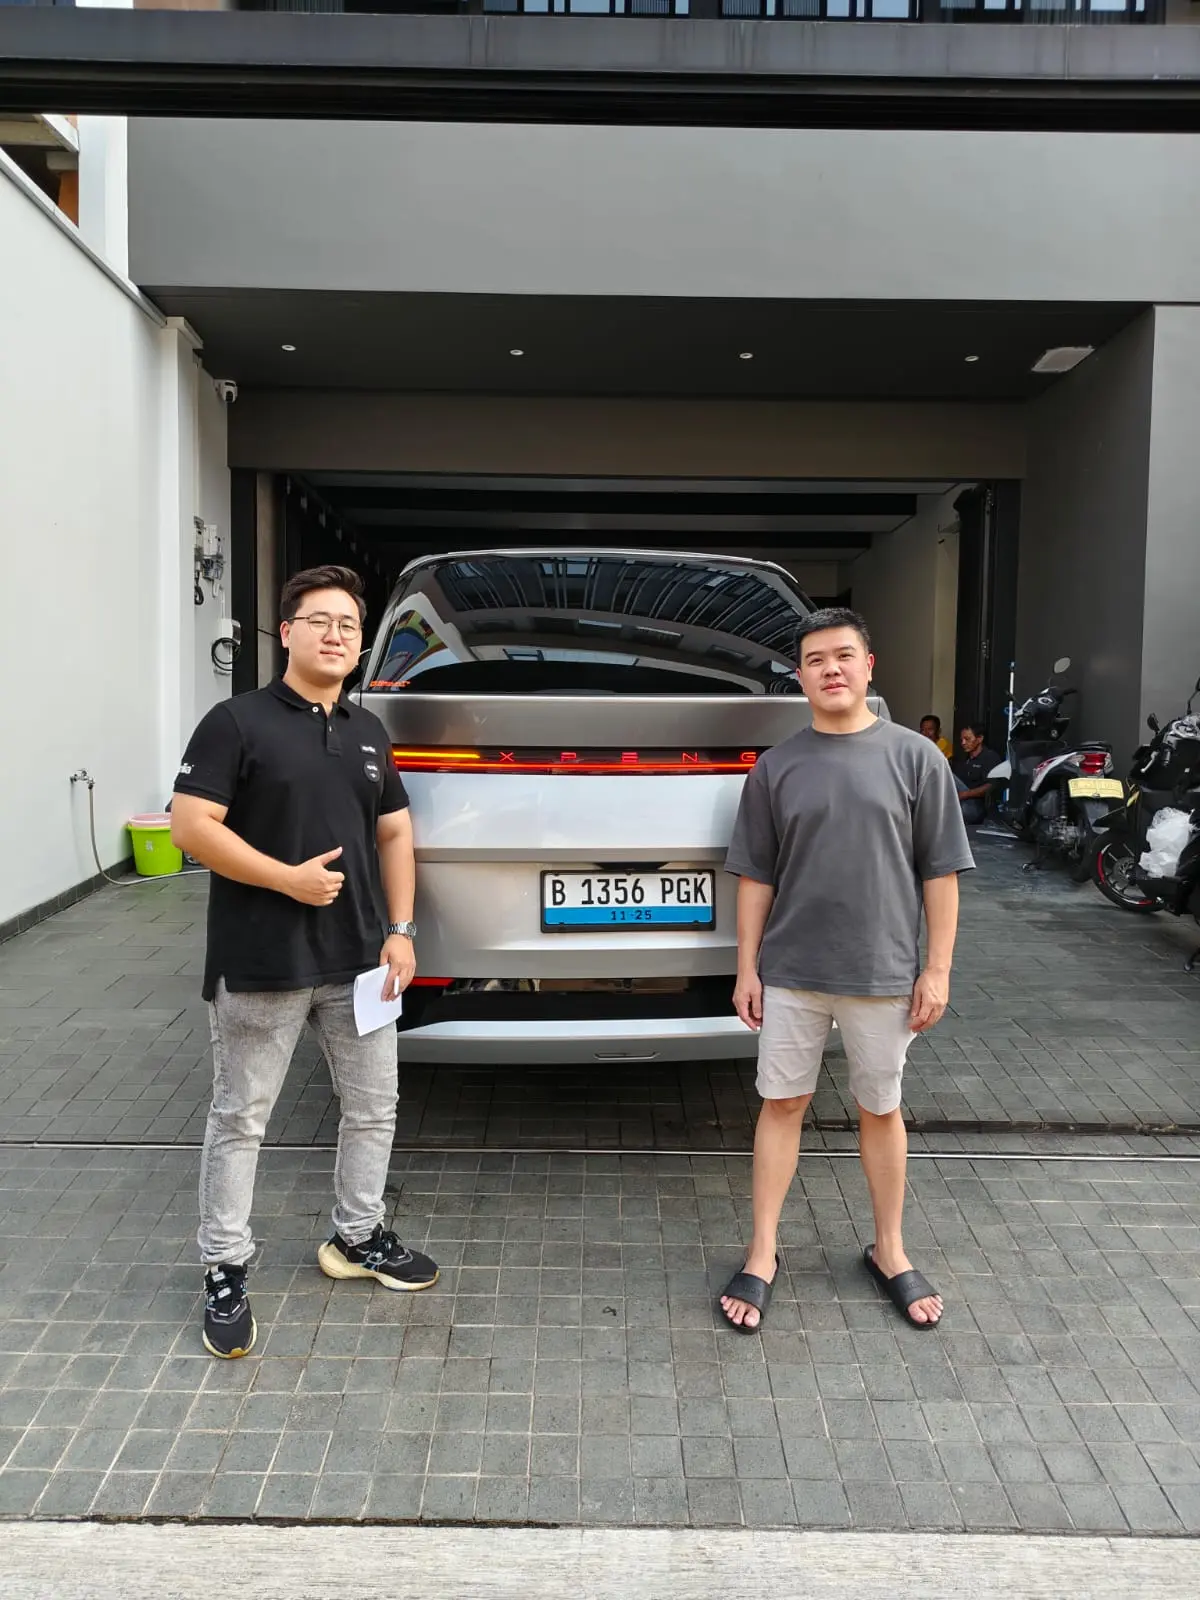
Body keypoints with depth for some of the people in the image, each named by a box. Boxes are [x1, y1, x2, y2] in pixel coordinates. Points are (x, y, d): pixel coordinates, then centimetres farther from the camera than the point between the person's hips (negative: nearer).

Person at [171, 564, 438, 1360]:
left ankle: (358, 1235, 35)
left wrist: (402, 929, 5)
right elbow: (191, 826, -13)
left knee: (374, 1107, 15)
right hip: (263, 965, -6)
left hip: (360, 960, 6)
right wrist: (285, 877, -19)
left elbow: (395, 831, 14)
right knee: (241, 1120, 7)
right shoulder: (239, 720, -8)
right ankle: (226, 1272, 21)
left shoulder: (369, 730, 10)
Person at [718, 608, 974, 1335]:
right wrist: (746, 968, 1)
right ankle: (763, 1255, 22)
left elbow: (940, 871, -2)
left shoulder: (916, 757, -3)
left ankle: (890, 1250, 32)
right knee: (782, 1106, 9)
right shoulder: (777, 767, 1)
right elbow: (756, 875, 3)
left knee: (882, 1111, 14)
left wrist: (937, 968, -5)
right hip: (790, 973, 1)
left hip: (884, 975, -1)